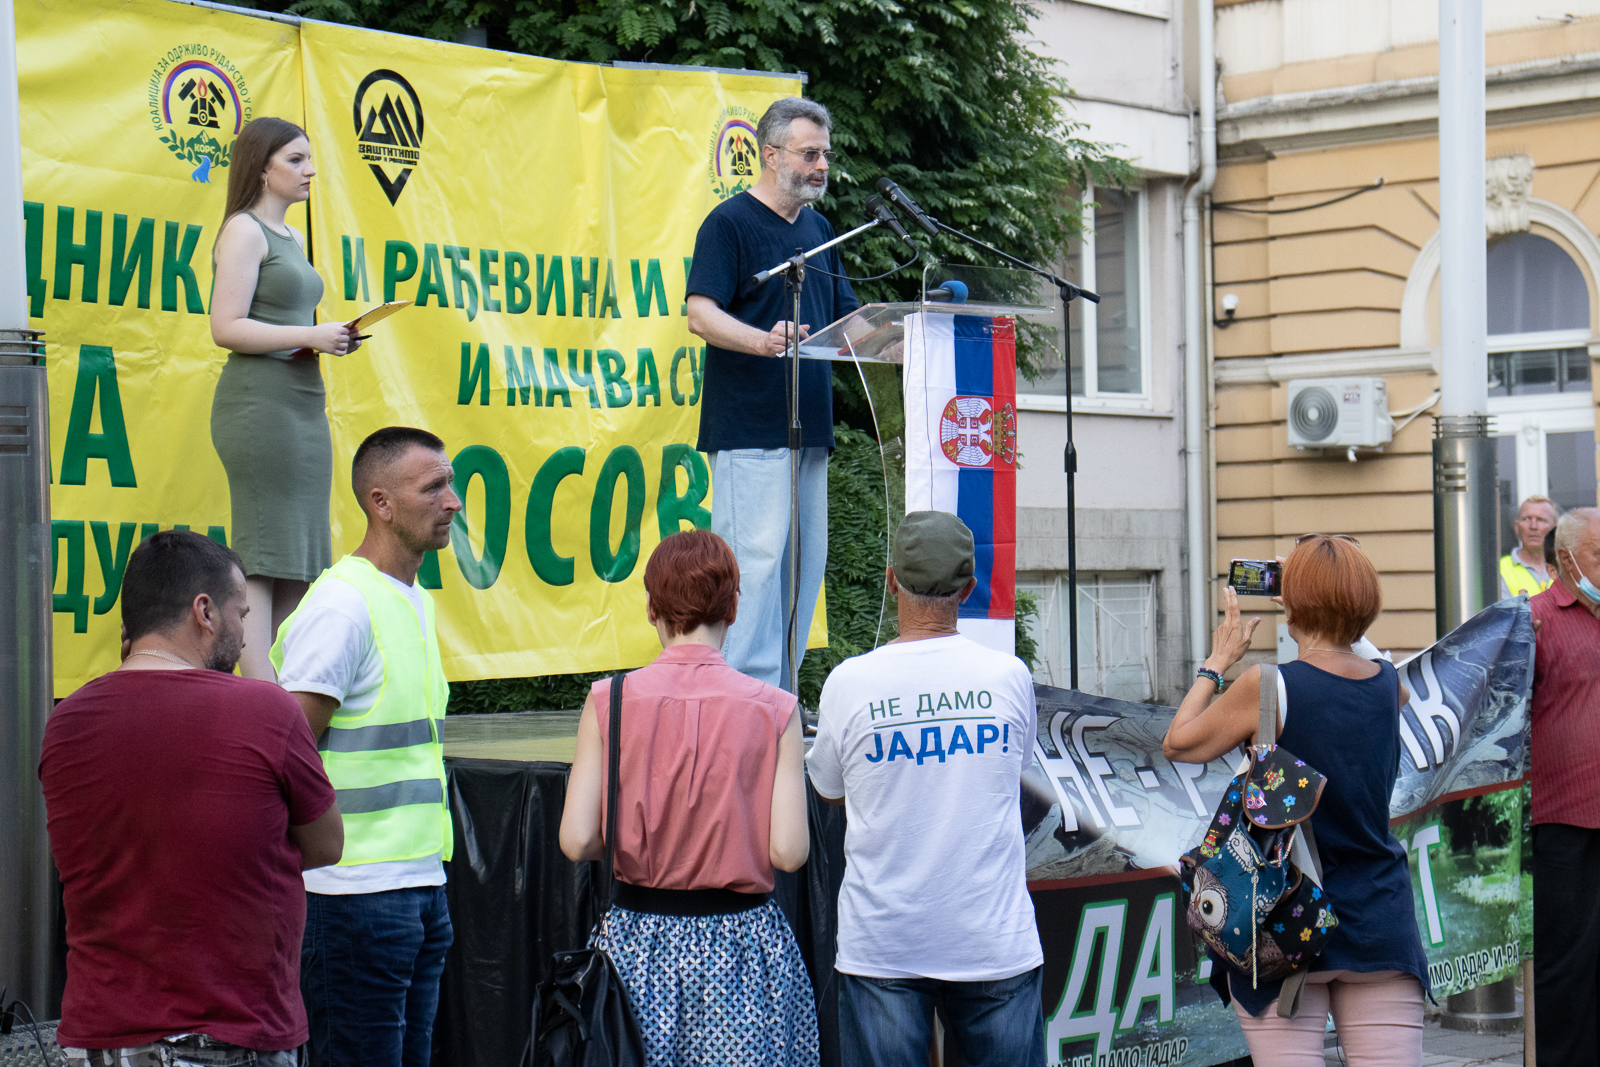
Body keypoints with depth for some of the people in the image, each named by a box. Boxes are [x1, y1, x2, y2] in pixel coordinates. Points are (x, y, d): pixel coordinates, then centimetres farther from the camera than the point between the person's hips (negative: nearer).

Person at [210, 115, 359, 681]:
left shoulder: (292, 237, 20)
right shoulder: (244, 231, -6)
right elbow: (227, 327, -14)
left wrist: (334, 337, 11)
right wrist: (310, 335, -16)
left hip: (304, 404, 9)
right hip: (258, 402, -9)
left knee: (301, 563, 5)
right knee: (261, 559, -10)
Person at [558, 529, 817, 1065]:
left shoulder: (609, 701, -6)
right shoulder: (773, 709, -7)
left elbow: (577, 841, -8)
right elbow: (789, 851, -10)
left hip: (638, 945, 1)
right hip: (742, 940, -1)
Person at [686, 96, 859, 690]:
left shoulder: (818, 229, 20)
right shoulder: (730, 222, -4)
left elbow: (845, 318, 23)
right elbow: (700, 314, -15)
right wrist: (763, 341, -32)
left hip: (809, 427, 8)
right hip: (750, 425, -8)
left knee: (805, 562, 7)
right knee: (756, 557, -12)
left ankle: (779, 698, 13)